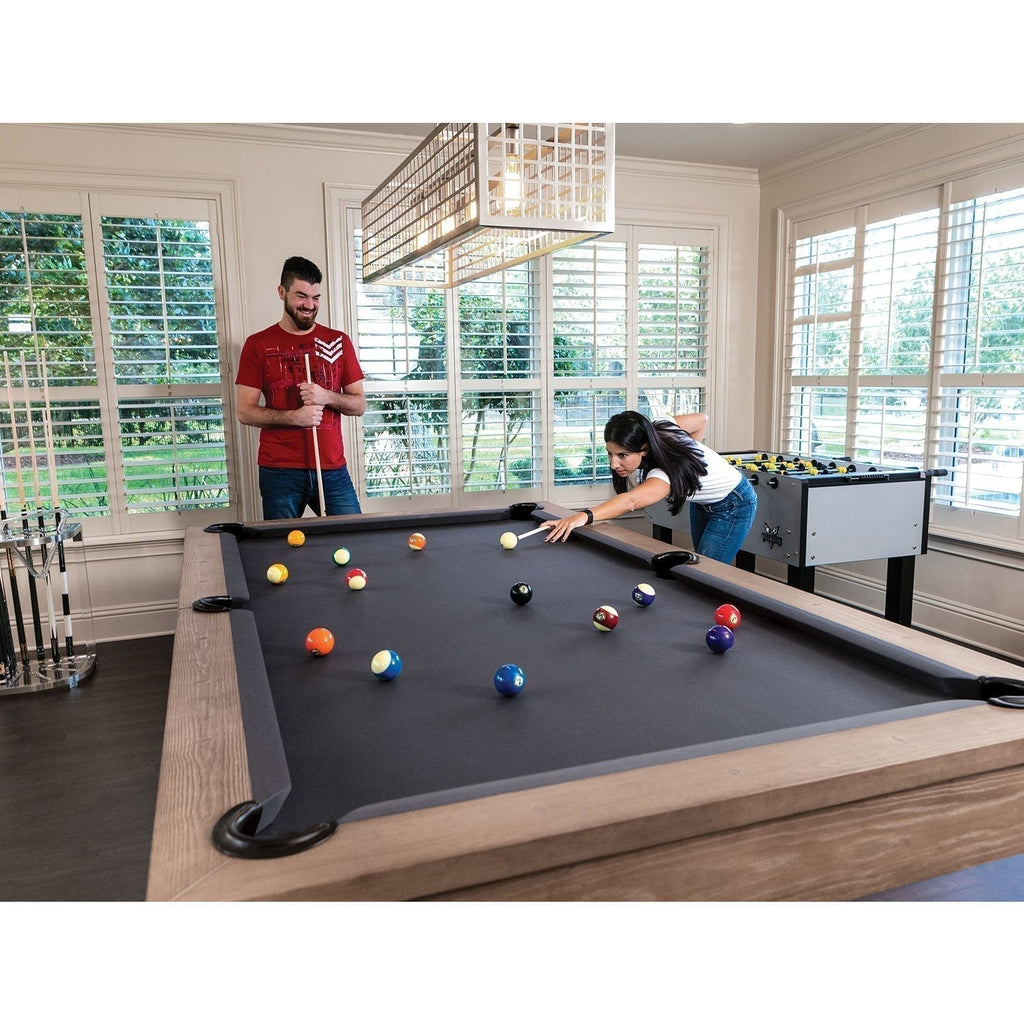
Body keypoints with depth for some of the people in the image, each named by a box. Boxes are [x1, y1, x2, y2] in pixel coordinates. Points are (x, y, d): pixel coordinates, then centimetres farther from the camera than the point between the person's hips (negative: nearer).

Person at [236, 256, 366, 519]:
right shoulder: (258, 345, 3)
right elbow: (244, 412, -1)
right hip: (279, 472, -1)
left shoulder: (339, 342, 9)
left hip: (333, 470, 2)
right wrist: (293, 417, -16)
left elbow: (359, 405, 9)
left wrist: (327, 397, -11)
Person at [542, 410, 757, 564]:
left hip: (734, 506, -9)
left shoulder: (666, 472, -43)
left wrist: (584, 516, -78)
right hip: (702, 501, 9)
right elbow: (701, 419, -5)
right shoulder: (659, 428, -21)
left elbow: (632, 500, -63)